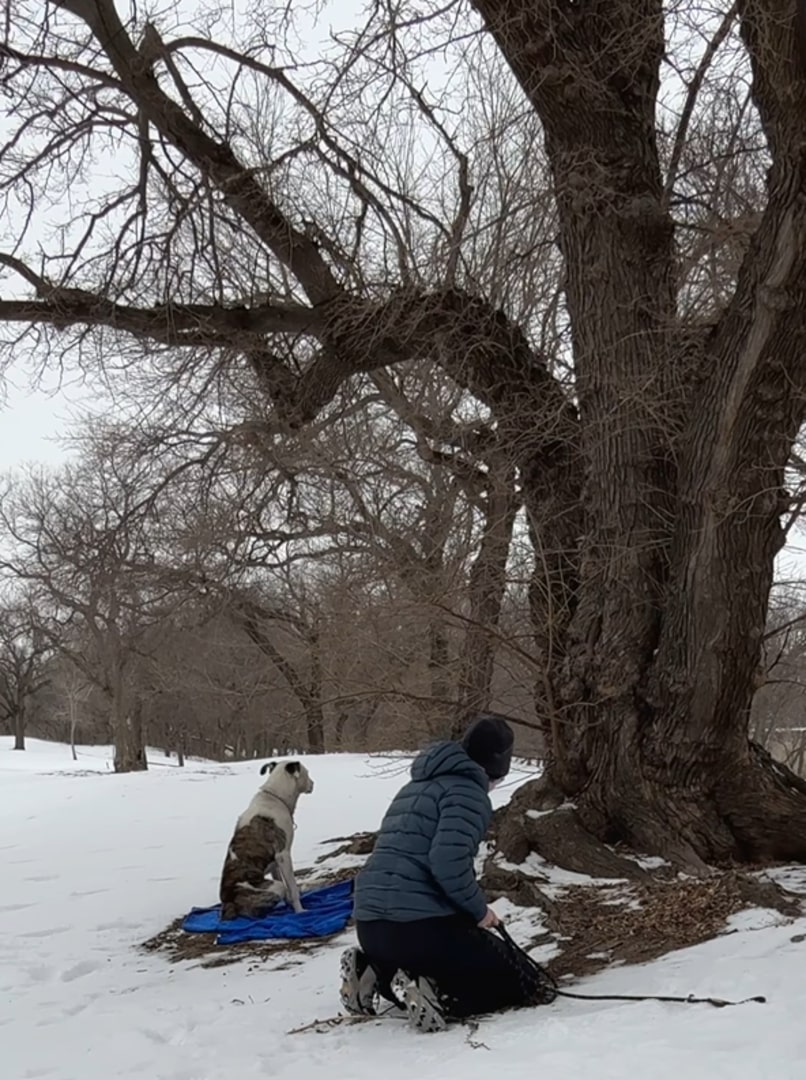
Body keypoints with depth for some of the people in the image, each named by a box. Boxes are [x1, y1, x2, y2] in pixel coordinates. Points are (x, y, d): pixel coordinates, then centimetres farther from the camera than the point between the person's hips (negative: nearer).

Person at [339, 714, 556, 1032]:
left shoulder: (418, 786, 21)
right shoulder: (468, 790, -7)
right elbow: (449, 860, -22)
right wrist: (478, 909, -6)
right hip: (421, 924, -8)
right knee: (522, 983, 6)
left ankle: (374, 972, 9)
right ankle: (432, 994, -15)